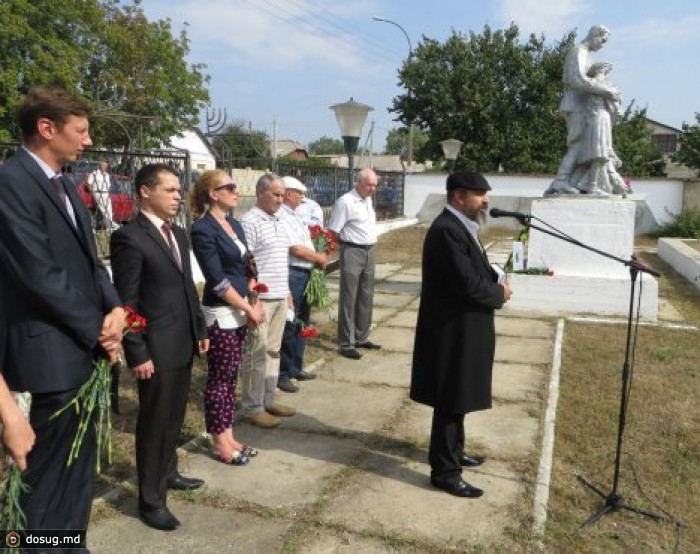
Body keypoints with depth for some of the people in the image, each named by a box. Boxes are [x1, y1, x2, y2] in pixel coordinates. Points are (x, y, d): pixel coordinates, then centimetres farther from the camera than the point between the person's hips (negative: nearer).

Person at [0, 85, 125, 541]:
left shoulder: (65, 188, 14)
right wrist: (99, 332, -12)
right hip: (51, 354, -9)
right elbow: (41, 276, -20)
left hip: (82, 349, 9)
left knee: (79, 466, 20)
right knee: (50, 477, 4)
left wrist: (115, 309, -5)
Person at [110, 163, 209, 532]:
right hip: (156, 348, -8)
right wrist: (137, 353, -17)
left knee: (174, 416, 21)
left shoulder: (178, 234, 10)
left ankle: (168, 473, 41)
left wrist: (200, 329, 14)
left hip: (183, 343, 8)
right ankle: (151, 499, 20)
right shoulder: (128, 237, -15)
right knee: (154, 422, 5)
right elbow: (126, 301, -16)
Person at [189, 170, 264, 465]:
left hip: (239, 312, 8)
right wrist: (249, 309, -12)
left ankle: (228, 437, 25)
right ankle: (219, 443, 16)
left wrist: (255, 303, 4)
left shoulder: (234, 225, 11)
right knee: (219, 379, 3)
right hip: (220, 314, -8)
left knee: (231, 377, 14)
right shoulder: (203, 229, -14)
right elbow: (217, 280, -17)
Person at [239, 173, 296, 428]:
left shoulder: (279, 222, 15)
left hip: (280, 297, 9)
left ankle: (269, 400, 25)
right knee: (257, 354, 0)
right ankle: (253, 408, 10)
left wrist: (287, 291, 20)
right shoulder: (250, 222, -12)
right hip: (260, 298, -8)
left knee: (273, 350, 14)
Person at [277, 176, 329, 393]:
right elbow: (296, 249, -19)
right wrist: (319, 258, -5)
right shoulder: (281, 217, -15)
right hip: (291, 275, -10)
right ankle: (282, 374, 8)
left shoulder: (294, 216, 16)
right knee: (289, 324, -3)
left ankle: (296, 368, 30)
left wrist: (319, 258, 3)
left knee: (301, 323, 17)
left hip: (305, 274, 10)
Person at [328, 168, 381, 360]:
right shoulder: (345, 202, -13)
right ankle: (346, 344, 5)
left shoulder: (368, 200, 12)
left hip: (369, 252, 8)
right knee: (349, 299, -3)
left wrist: (370, 246, 14)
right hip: (352, 252, -8)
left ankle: (361, 337, 28)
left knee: (366, 297, 15)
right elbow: (334, 232, -13)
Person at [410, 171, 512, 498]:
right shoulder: (446, 230, -22)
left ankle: (453, 451, 39)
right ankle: (444, 471, 13)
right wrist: (500, 294, -9)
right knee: (450, 401, 0)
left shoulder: (460, 226, 11)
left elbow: (477, 273, 17)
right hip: (453, 331, -11)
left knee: (458, 399, 22)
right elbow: (469, 285, -26)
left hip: (463, 329, 11)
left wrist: (496, 281, -3)